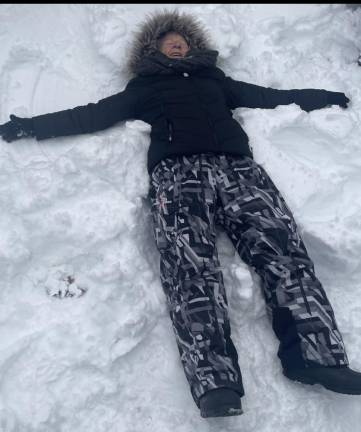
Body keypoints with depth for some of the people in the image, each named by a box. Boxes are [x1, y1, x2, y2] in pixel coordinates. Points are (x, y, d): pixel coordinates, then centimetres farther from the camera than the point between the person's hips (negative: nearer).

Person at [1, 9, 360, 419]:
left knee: (280, 245, -23)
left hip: (235, 165, 3)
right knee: (190, 265, -28)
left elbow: (269, 96, 38)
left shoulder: (213, 79, 36)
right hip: (177, 170, -2)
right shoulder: (145, 86, 29)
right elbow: (93, 115, 23)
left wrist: (323, 96, 42)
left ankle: (317, 353, -30)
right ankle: (215, 382, -40)